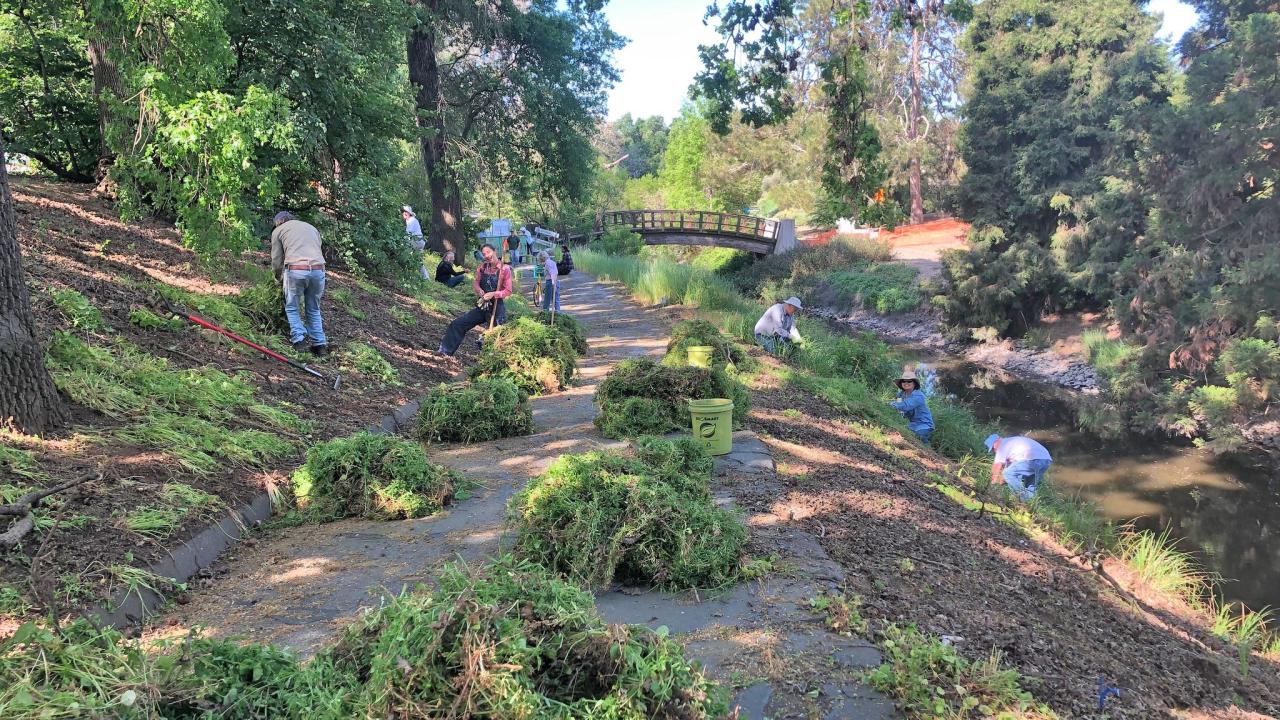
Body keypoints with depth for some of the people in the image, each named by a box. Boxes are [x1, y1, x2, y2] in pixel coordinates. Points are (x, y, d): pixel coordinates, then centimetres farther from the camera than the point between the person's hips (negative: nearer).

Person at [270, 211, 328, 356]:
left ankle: (299, 340, 5)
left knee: (291, 307, 17)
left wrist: (279, 277, 34)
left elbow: (277, 261, 16)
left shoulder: (278, 230, 19)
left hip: (295, 270, -3)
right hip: (318, 269, 3)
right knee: (313, 309, 18)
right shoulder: (312, 227, 29)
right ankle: (320, 344, 12)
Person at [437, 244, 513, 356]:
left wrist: (493, 294, -25)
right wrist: (479, 289, -9)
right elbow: (475, 282, 13)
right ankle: (445, 351, 8)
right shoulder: (482, 268, 5)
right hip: (482, 306, 6)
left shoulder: (505, 269, -10)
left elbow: (508, 291, -12)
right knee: (457, 324, 0)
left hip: (496, 308, -6)